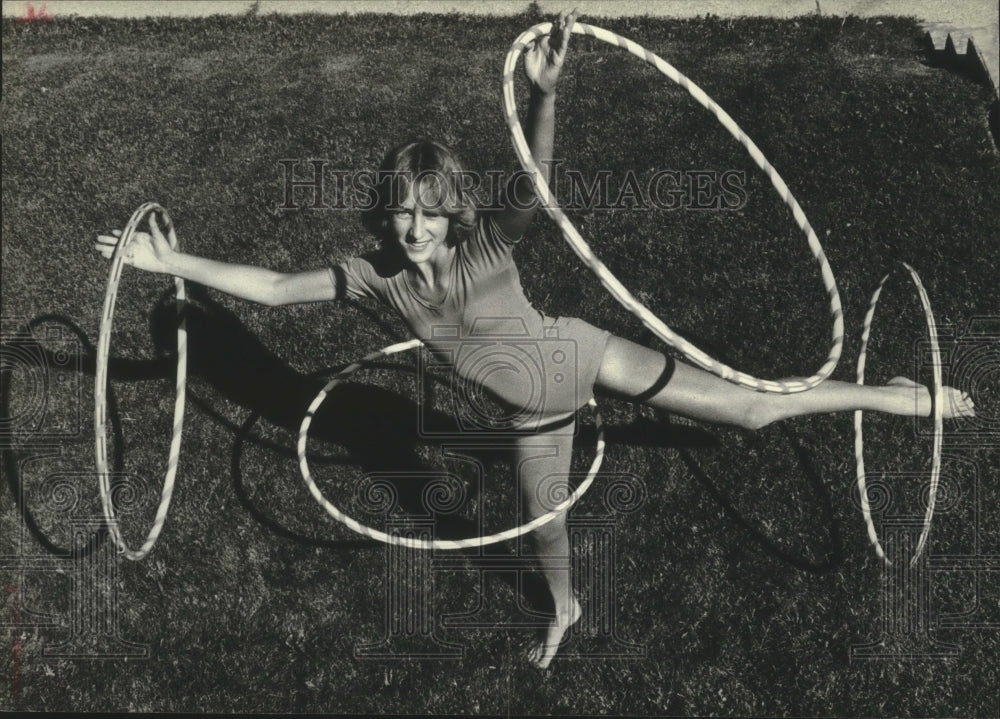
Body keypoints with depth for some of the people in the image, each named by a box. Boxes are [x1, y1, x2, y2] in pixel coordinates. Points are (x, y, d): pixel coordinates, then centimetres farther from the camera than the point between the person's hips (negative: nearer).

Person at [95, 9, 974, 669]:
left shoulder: (489, 240, -27)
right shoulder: (381, 275, -16)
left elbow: (537, 179, -47)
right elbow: (273, 287, -13)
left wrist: (545, 94, -65)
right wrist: (170, 261, -17)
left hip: (584, 355, -4)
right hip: (535, 406, 5)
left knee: (751, 409, -1)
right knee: (542, 519, 24)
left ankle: (898, 396, 19)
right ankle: (566, 609, 58)